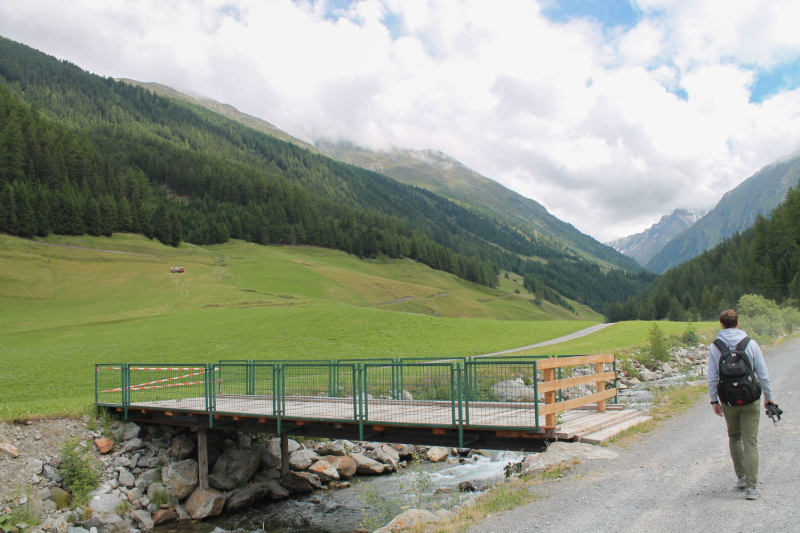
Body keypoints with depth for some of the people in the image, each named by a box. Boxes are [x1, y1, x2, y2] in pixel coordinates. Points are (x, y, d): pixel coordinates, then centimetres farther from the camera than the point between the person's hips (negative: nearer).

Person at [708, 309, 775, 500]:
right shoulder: (751, 344, -4)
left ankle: (741, 477, 25)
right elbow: (763, 374, -1)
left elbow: (712, 377, -1)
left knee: (734, 437, 21)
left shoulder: (714, 347, -2)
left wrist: (714, 400, 9)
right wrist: (768, 396, 11)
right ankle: (751, 486, -2)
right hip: (750, 400, -1)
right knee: (751, 443, 1)